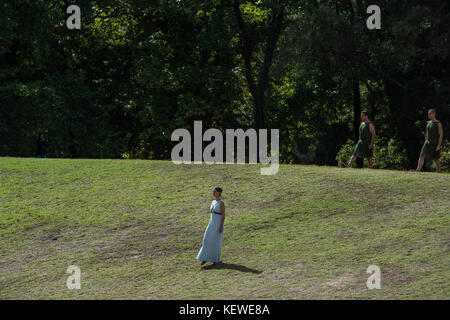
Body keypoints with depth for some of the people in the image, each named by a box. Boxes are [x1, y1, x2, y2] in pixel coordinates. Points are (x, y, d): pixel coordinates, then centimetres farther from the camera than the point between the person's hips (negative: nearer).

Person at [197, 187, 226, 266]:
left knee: (216, 242, -1)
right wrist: (210, 226, 19)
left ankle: (216, 259, 14)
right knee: (207, 240, 2)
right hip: (212, 223, 8)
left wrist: (221, 226, -19)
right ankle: (205, 259, 6)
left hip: (218, 224, -8)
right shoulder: (213, 202, 11)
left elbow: (223, 215, -15)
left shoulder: (221, 203, -14)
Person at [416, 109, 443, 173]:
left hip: (435, 144, -6)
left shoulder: (438, 123, -10)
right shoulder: (428, 123, 11)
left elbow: (441, 135, -13)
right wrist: (425, 143, 16)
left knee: (436, 160, 2)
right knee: (422, 156, -11)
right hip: (428, 143, 6)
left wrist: (439, 145, -19)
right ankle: (418, 170, -22)